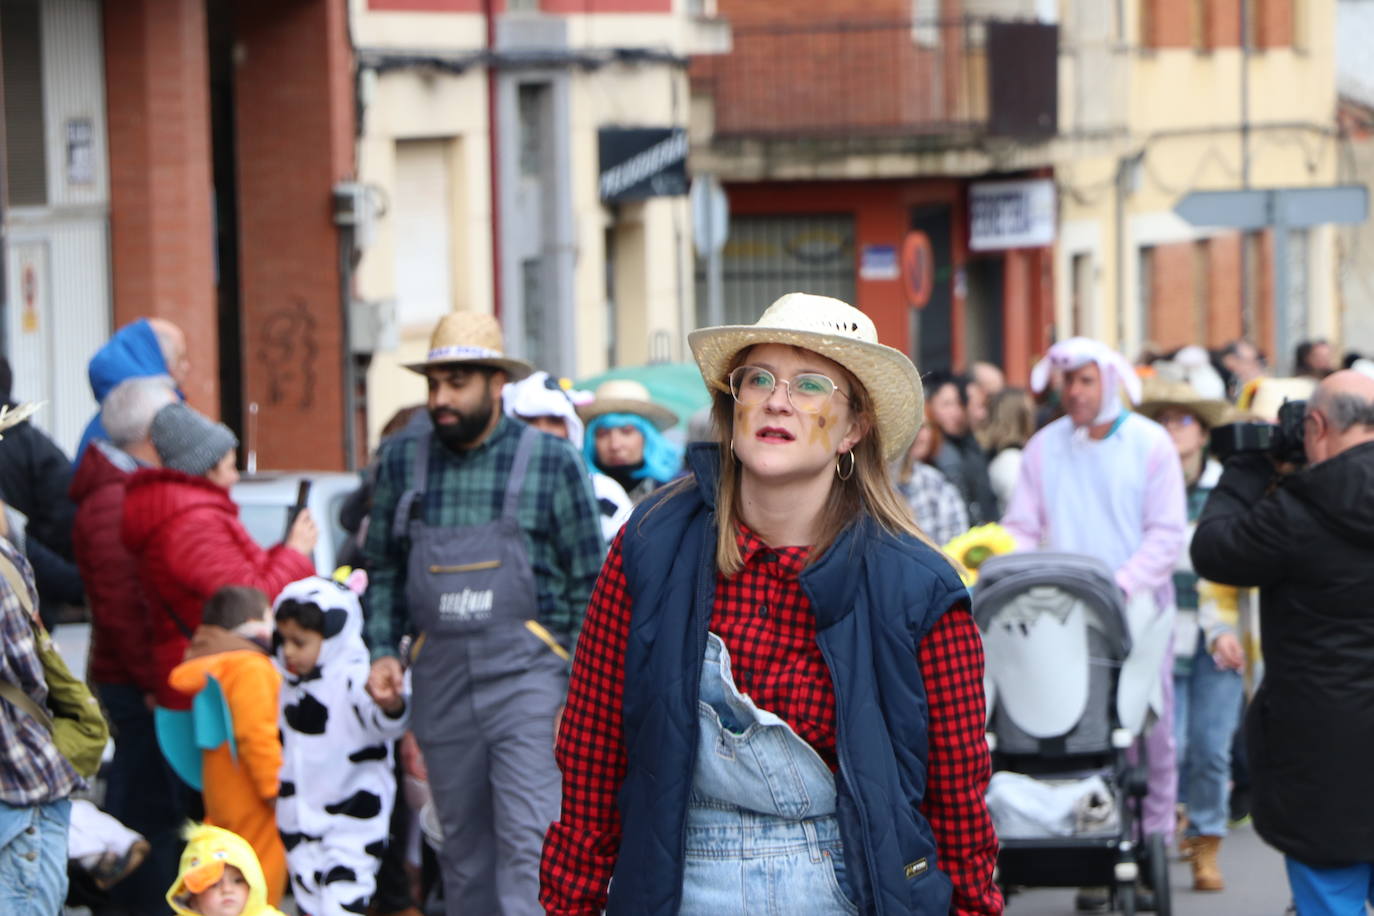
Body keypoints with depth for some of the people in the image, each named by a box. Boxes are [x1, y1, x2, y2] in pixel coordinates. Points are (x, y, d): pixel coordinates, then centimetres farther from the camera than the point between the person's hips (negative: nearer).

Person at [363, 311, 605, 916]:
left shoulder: (552, 463, -2)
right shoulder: (401, 462, 7)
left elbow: (589, 582, -1)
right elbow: (384, 570, 17)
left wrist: (581, 692, -7)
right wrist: (383, 651, 3)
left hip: (526, 673, -4)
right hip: (441, 679, 4)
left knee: (529, 844, -13)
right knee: (464, 849, 10)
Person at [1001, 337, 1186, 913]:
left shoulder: (1150, 444, 0)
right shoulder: (1044, 449, 8)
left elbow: (1167, 534, -4)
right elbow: (1022, 528, 8)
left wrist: (1120, 584, -17)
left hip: (1139, 609, -1)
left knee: (1151, 731, 0)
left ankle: (1152, 843, 9)